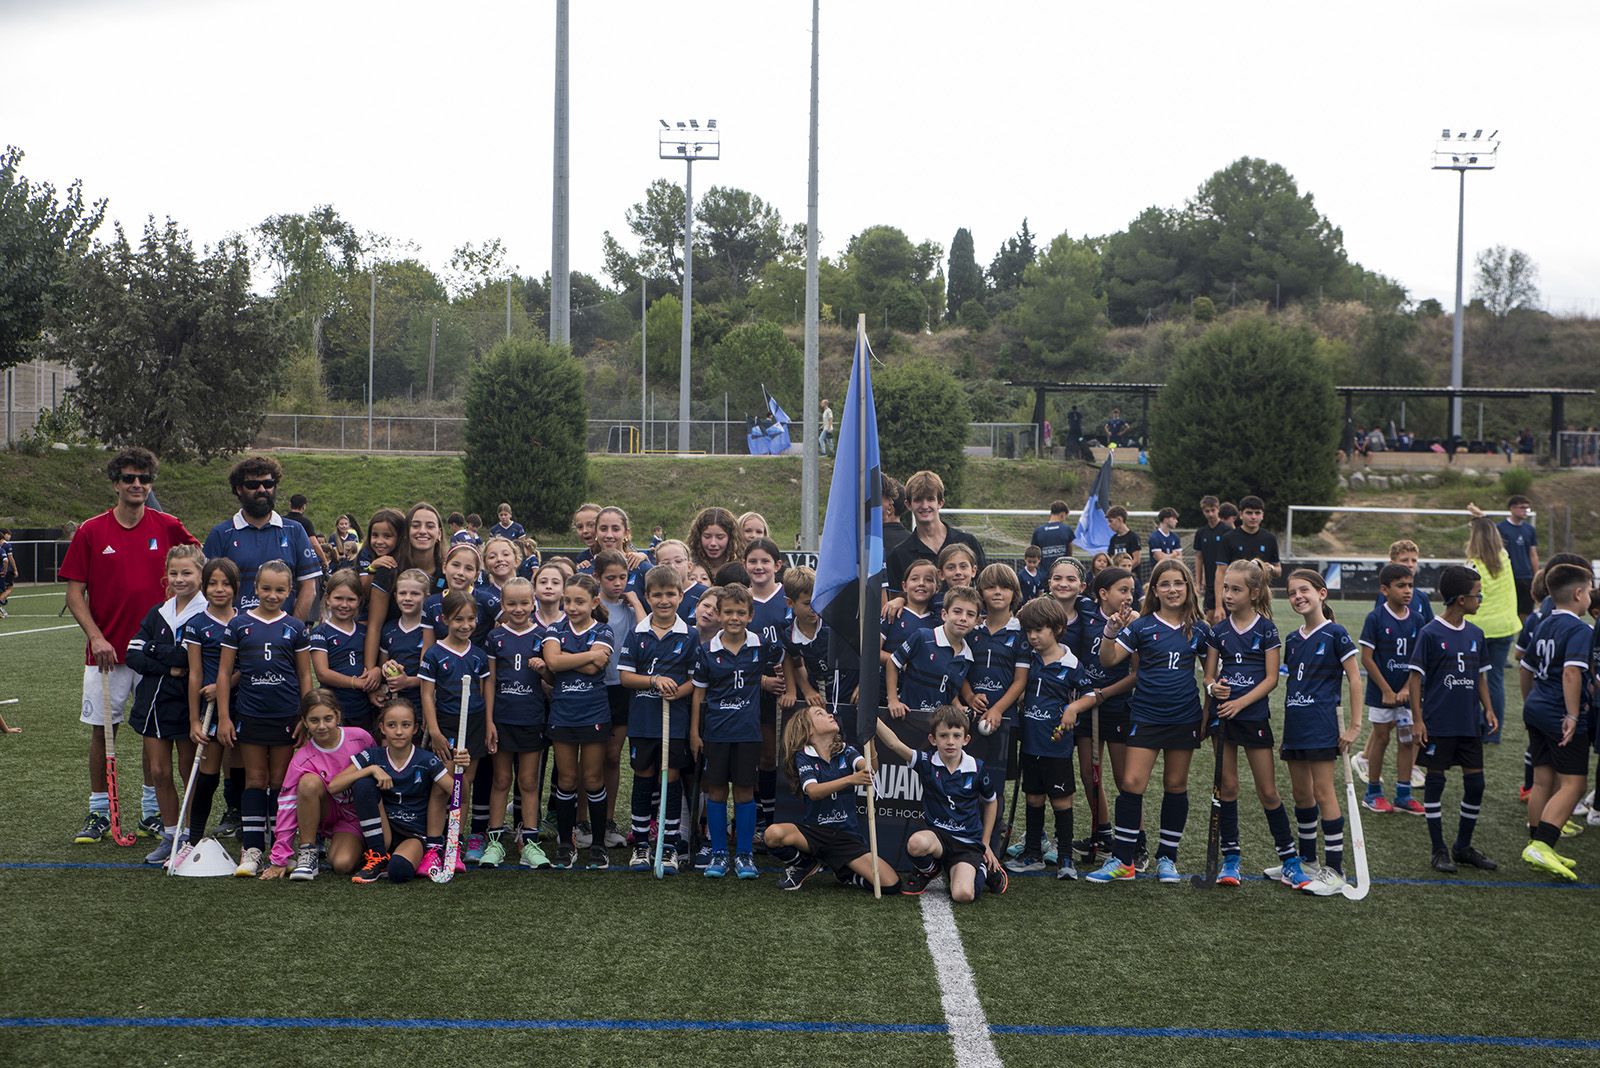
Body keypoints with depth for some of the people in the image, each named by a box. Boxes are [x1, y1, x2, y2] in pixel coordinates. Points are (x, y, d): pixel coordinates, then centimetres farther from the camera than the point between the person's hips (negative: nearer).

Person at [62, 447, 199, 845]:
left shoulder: (168, 527, 1)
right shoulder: (90, 532, -1)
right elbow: (74, 593, -1)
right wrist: (96, 637, -12)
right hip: (107, 650, 0)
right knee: (101, 729, 3)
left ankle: (153, 812, 16)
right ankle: (98, 812, 14)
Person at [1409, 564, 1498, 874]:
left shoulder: (1475, 634, 8)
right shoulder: (1431, 633, -9)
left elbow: (1480, 676, 16)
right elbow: (1417, 677, -7)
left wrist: (1488, 709, 6)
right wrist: (1417, 719, -11)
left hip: (1469, 724, 6)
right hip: (1438, 723, -6)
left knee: (1475, 782, 6)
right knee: (1435, 780, 2)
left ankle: (1463, 847, 21)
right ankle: (1439, 850, 12)